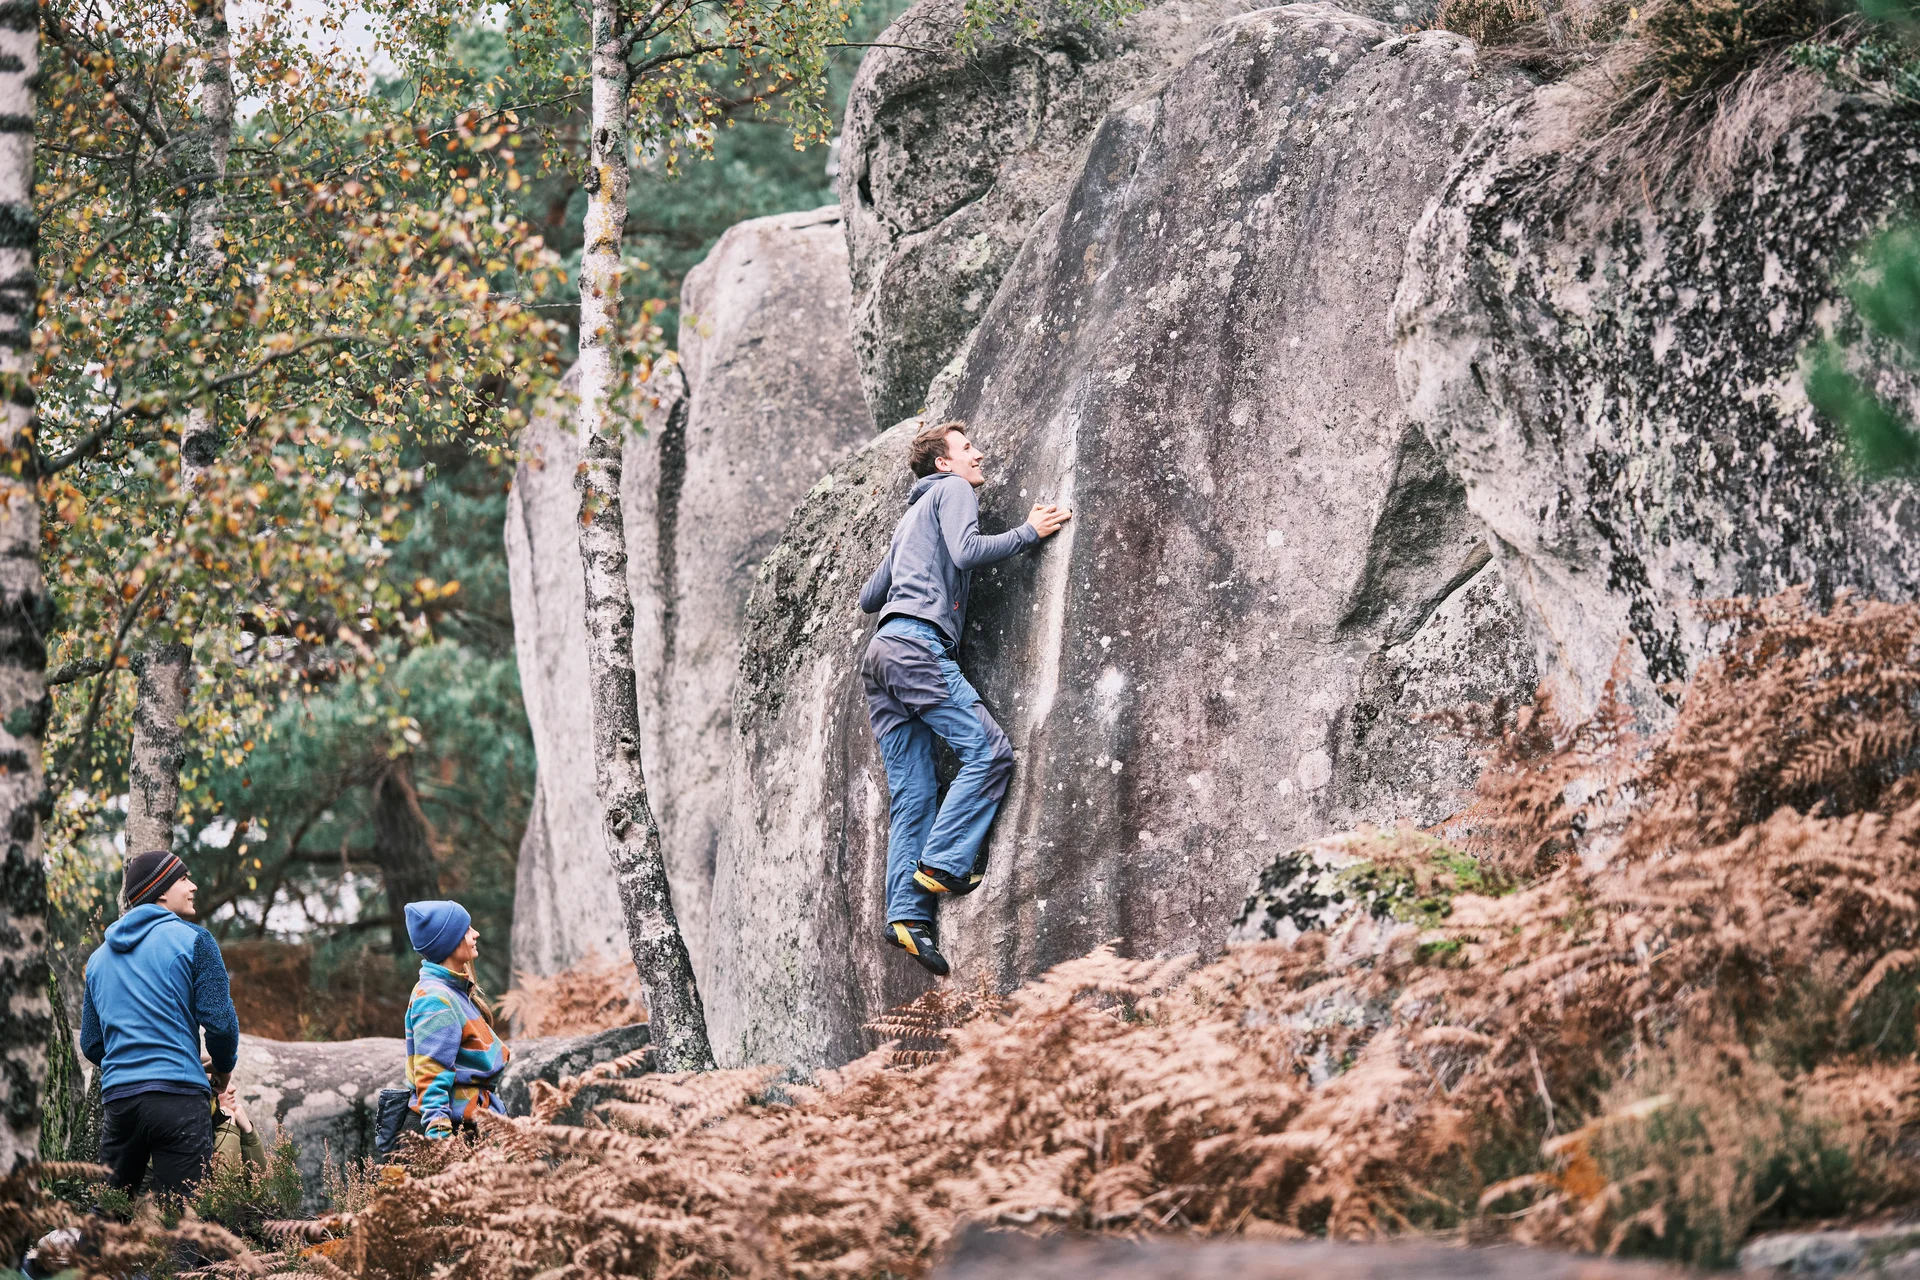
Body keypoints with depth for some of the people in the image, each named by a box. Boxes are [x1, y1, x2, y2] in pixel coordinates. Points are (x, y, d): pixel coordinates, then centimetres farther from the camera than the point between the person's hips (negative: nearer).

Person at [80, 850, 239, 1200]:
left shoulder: (99, 957, 19)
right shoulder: (192, 940, 1)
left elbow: (91, 1044, 21)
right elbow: (219, 1021, -6)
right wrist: (223, 1068, 14)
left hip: (117, 1098, 5)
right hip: (178, 1093, -5)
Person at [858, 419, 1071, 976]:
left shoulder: (910, 518, 33)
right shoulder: (952, 490, 8)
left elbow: (868, 598, 34)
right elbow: (967, 551, -10)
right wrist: (1029, 532, -1)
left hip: (880, 655, 9)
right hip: (918, 643, -9)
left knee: (911, 793, 1)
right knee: (989, 749, -13)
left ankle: (907, 911, -10)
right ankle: (943, 864, -19)